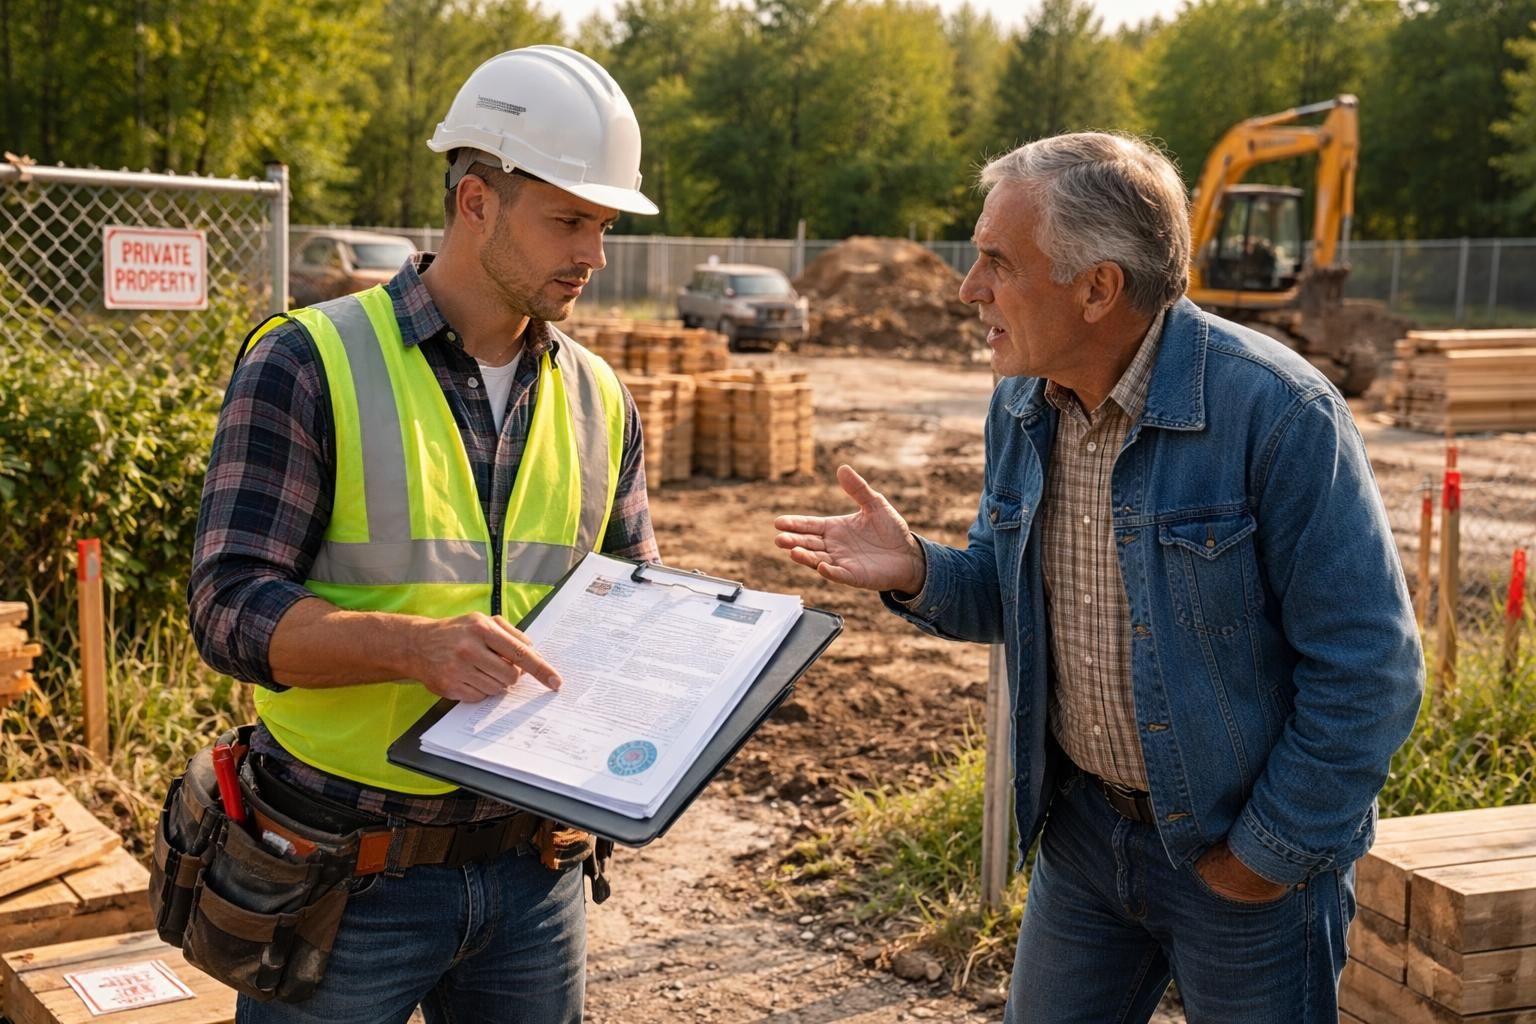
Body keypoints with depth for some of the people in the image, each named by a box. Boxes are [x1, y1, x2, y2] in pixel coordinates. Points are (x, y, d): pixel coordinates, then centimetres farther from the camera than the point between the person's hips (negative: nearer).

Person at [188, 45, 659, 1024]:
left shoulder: (599, 399, 7)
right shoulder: (310, 365, -9)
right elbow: (231, 607, -14)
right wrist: (415, 645, -30)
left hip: (534, 864, 5)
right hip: (346, 876, -4)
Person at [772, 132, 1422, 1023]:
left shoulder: (1276, 411, -24)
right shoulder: (1023, 406, -2)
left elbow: (1369, 672, -20)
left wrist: (1272, 856, -14)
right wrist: (916, 573, -11)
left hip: (1245, 857, -6)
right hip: (1084, 825, 6)